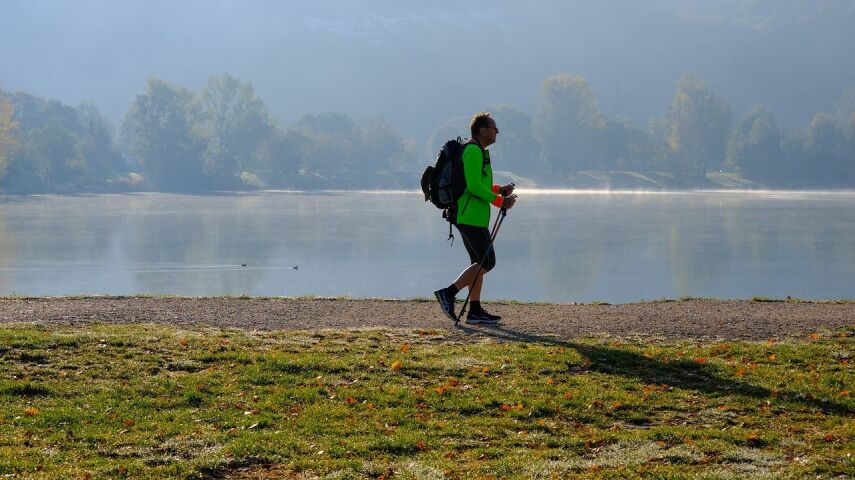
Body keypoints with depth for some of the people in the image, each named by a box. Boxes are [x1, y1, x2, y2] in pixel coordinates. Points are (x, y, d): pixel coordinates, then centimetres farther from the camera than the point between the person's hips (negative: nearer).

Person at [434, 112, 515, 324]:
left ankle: (475, 311, 10)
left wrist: (499, 190, 15)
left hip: (468, 216, 11)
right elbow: (474, 186, -21)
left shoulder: (478, 151, 20)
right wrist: (500, 201, -15)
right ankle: (448, 293, -9)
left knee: (479, 262, 10)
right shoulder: (473, 151, -14)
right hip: (471, 217, -11)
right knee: (487, 262, -10)